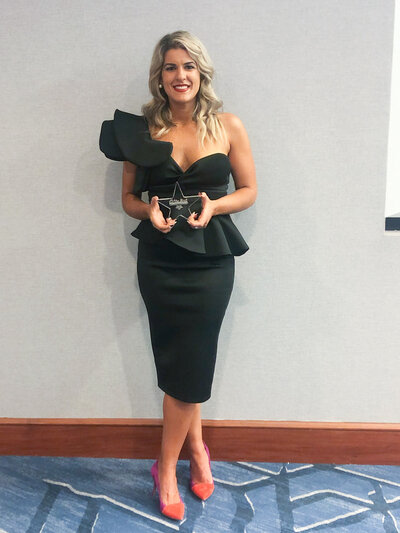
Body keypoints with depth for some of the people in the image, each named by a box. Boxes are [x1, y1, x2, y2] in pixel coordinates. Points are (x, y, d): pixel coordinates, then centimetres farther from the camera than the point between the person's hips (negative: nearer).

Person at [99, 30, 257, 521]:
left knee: (187, 366, 3)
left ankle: (167, 467, 24)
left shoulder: (227, 126, 0)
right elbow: (128, 197, 8)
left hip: (211, 261, 0)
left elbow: (248, 191, 4)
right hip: (160, 260, 1)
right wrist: (149, 212, -14)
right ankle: (197, 449, 30)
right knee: (187, 363, 7)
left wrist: (214, 206, -16)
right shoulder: (142, 130, 3)